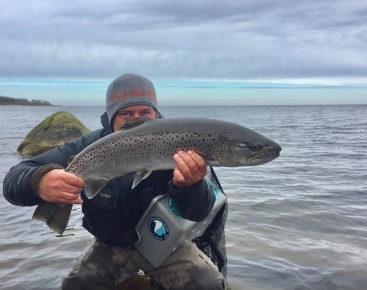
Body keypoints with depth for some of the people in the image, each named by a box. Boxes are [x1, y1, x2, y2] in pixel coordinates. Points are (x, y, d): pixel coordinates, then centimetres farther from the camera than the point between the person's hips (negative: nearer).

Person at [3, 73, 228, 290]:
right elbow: (14, 179, -22)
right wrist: (39, 182, -48)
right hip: (112, 245, 2)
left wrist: (190, 186, -55)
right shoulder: (89, 148, -20)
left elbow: (199, 214, -30)